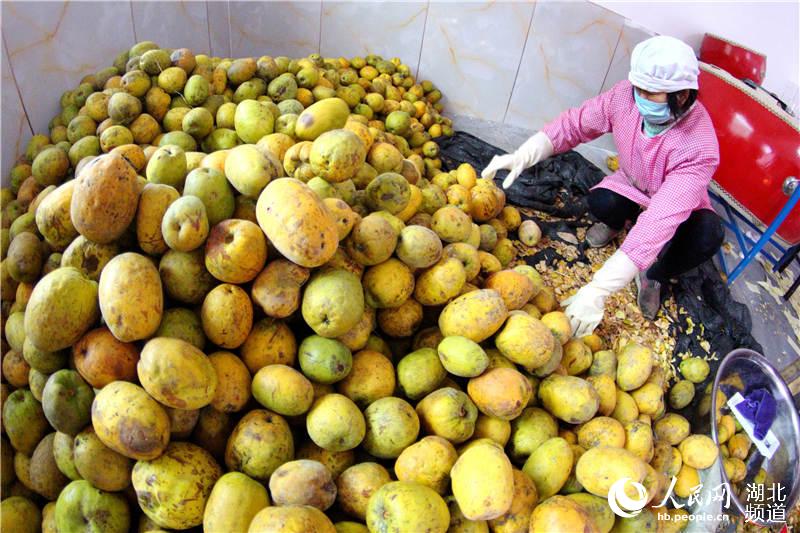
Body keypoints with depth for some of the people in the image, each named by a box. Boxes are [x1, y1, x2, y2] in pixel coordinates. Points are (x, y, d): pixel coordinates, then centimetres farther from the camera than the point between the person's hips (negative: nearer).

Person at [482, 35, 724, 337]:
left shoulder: (698, 149, -40)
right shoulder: (627, 95, -28)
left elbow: (658, 224, -49)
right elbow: (573, 125, -19)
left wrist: (598, 290, -57)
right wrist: (521, 157, -39)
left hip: (679, 207, -2)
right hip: (630, 188, 3)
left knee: (708, 235, -35)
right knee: (600, 201, -32)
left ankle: (653, 276, -2)